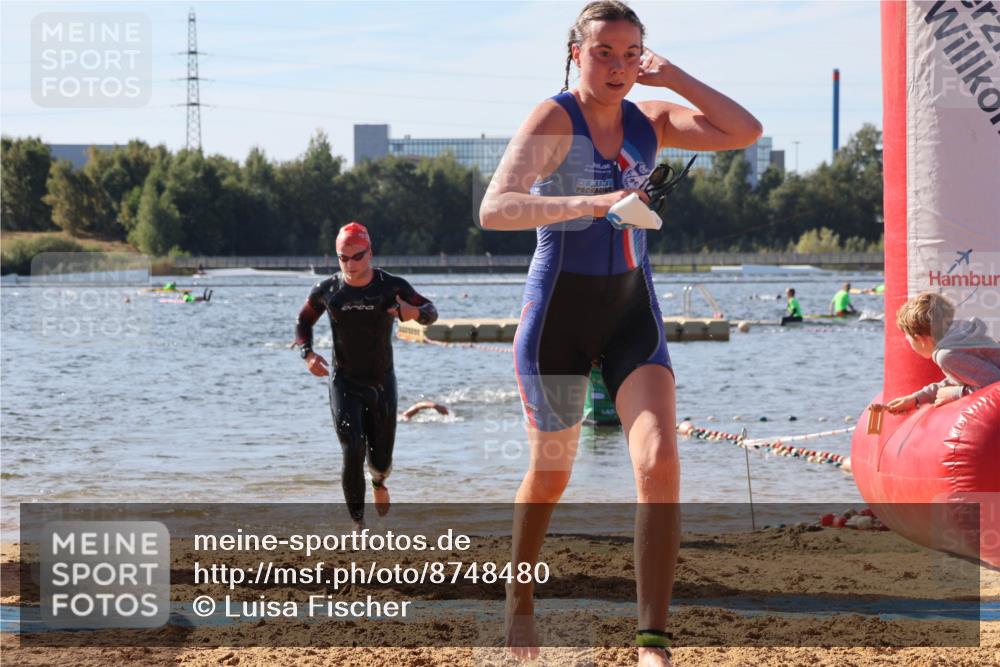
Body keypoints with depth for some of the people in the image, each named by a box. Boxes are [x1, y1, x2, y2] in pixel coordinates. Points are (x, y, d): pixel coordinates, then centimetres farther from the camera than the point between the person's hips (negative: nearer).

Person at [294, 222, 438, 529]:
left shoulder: (392, 286, -7)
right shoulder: (326, 290, -5)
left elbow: (431, 312, 2)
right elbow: (304, 321, 12)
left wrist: (415, 312, -23)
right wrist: (307, 354, -7)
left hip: (382, 382, 1)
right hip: (345, 383, -1)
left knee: (381, 459, 8)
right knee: (353, 452, -18)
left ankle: (378, 482, 47)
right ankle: (358, 524, -9)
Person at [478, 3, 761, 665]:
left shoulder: (649, 122, 3)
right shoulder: (553, 121, -15)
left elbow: (746, 132, -4)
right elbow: (494, 210, -30)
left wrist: (672, 77, -10)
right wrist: (590, 202, -43)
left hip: (632, 310, 4)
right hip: (559, 311, -4)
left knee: (660, 462, -15)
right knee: (551, 474, 10)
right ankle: (520, 599, 39)